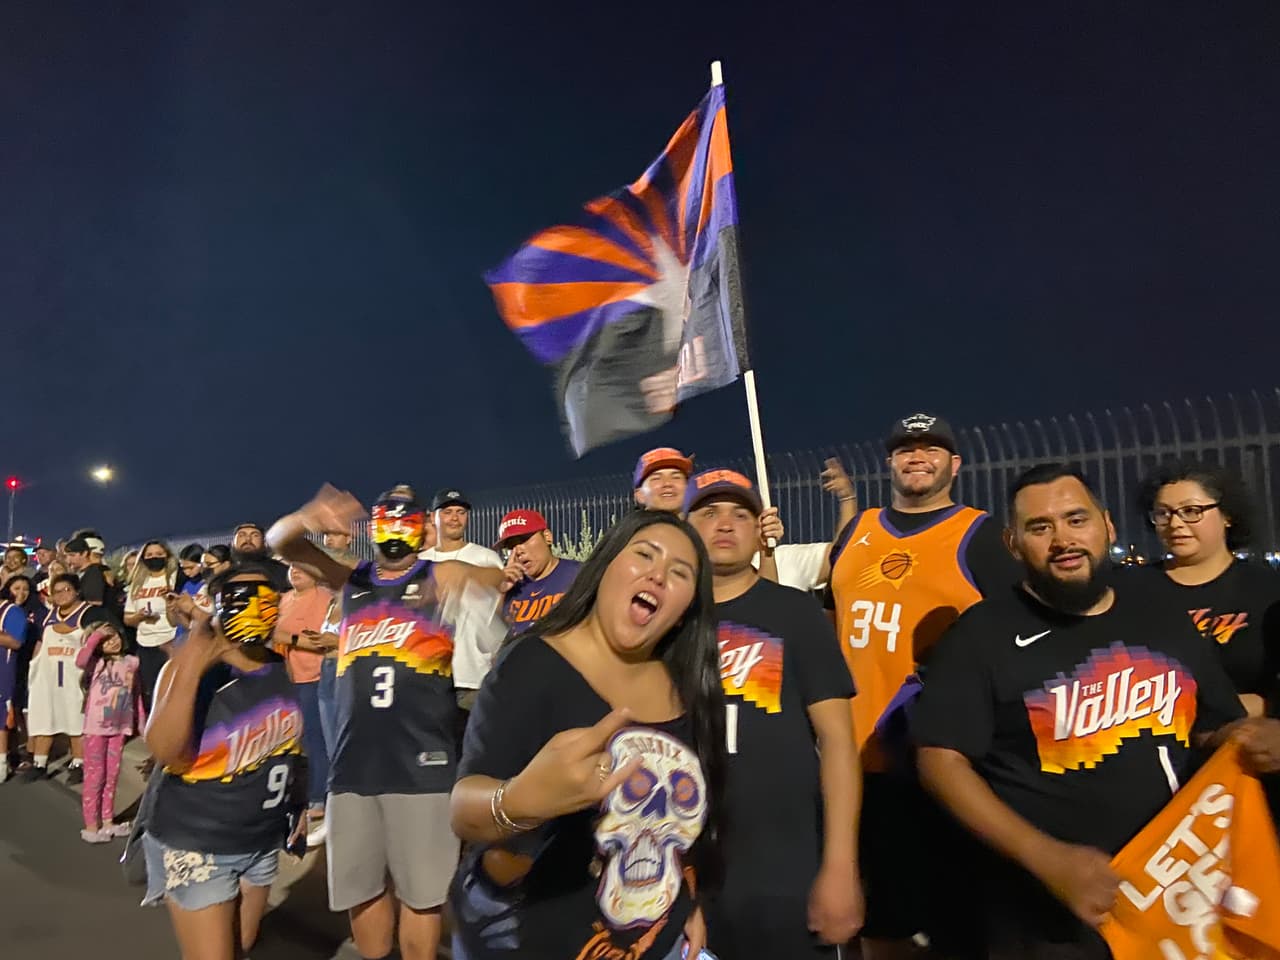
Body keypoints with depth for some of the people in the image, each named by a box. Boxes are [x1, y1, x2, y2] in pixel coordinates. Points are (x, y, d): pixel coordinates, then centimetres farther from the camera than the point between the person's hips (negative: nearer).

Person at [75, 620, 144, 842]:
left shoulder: (132, 662, 4)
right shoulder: (97, 663, -5)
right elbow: (80, 660, -29)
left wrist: (142, 724, 10)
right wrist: (96, 635, -23)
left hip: (120, 727, 3)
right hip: (96, 727, -3)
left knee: (112, 775, 12)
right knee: (94, 775, 1)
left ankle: (107, 821, 22)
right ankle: (91, 825, 9)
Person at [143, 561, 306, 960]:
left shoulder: (283, 668, -1)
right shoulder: (189, 666, -16)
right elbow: (163, 752, -29)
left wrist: (301, 802, 14)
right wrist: (190, 672, -36)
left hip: (262, 843, 6)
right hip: (195, 846, -5)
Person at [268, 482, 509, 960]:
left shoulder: (439, 576, 1)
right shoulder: (351, 579, 11)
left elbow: (501, 578, -14)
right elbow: (279, 541, 5)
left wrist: (470, 576, -37)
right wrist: (308, 518, -18)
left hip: (420, 761, -4)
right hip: (353, 760, 4)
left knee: (420, 893, 5)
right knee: (361, 890, 16)